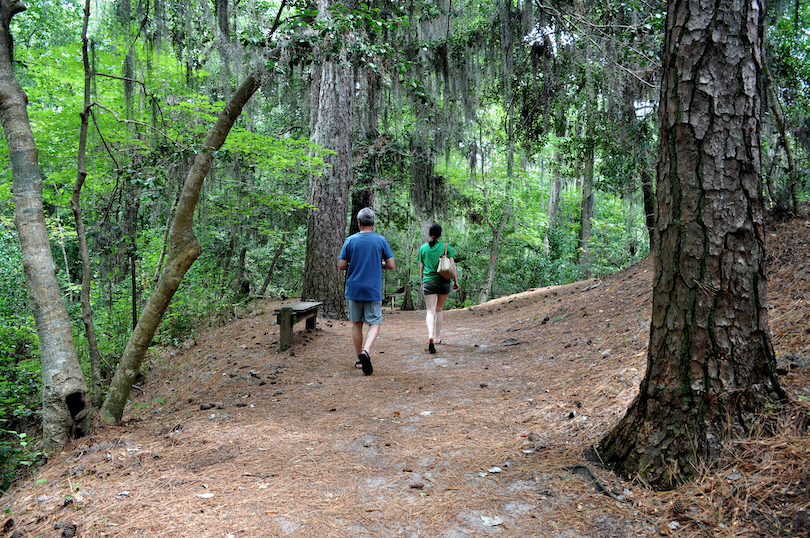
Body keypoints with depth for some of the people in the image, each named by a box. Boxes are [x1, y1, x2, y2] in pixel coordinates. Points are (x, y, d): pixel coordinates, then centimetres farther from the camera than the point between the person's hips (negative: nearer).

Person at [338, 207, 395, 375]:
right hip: (373, 290, -1)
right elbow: (391, 265, -2)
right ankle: (366, 351, -21)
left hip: (353, 290, 2)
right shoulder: (381, 240, -2)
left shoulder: (350, 240, 0)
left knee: (356, 324, 12)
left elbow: (341, 265, -1)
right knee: (374, 323, 4)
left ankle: (359, 360, 18)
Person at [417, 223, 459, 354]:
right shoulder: (446, 246, -1)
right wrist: (456, 280, 8)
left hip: (428, 282, 0)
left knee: (430, 311, -3)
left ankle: (431, 336, -25)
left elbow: (421, 267, 8)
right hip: (443, 281, 0)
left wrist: (422, 283, 18)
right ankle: (437, 337, 22)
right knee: (439, 309, 16)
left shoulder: (423, 248, 3)